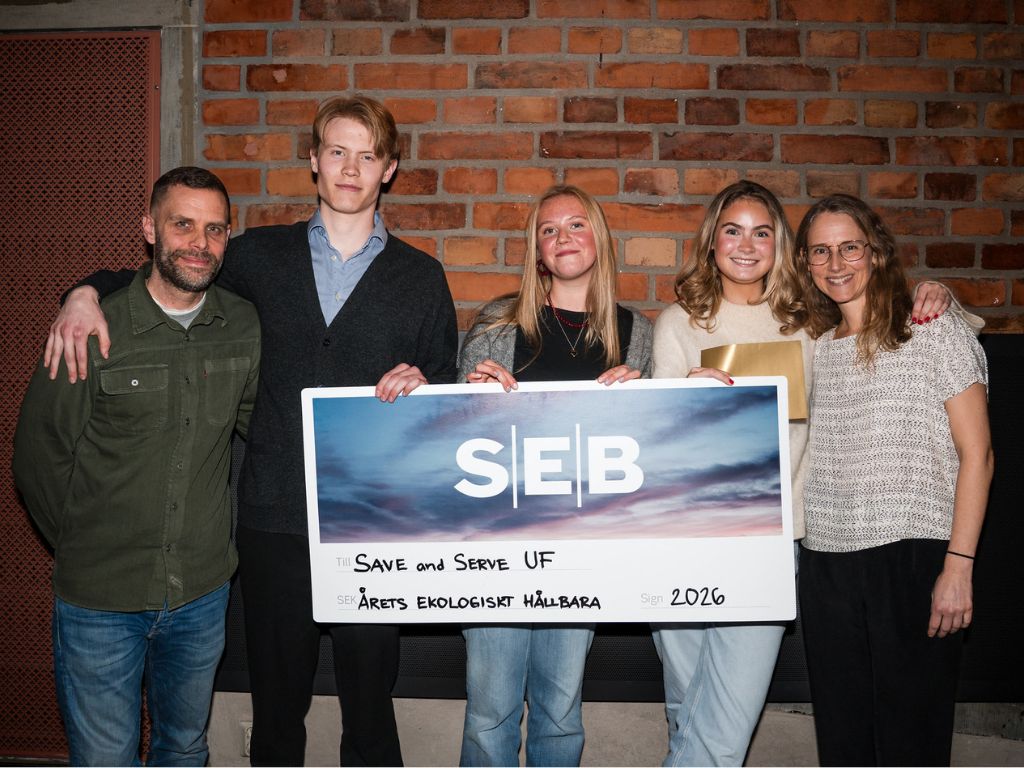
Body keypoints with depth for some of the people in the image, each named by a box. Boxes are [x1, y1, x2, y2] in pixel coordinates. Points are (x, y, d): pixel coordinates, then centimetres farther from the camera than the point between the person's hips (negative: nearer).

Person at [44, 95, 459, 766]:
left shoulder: (420, 276, 6)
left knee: (370, 702, 7)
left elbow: (450, 391, 10)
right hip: (274, 516, 1)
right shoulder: (262, 255, 9)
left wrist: (421, 381, -12)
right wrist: (86, 293, 3)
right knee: (277, 705, 14)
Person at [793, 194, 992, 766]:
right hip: (826, 563, 5)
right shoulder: (815, 349, 13)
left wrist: (959, 566, -12)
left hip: (914, 557, -4)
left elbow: (977, 455, -5)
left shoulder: (937, 333, -1)